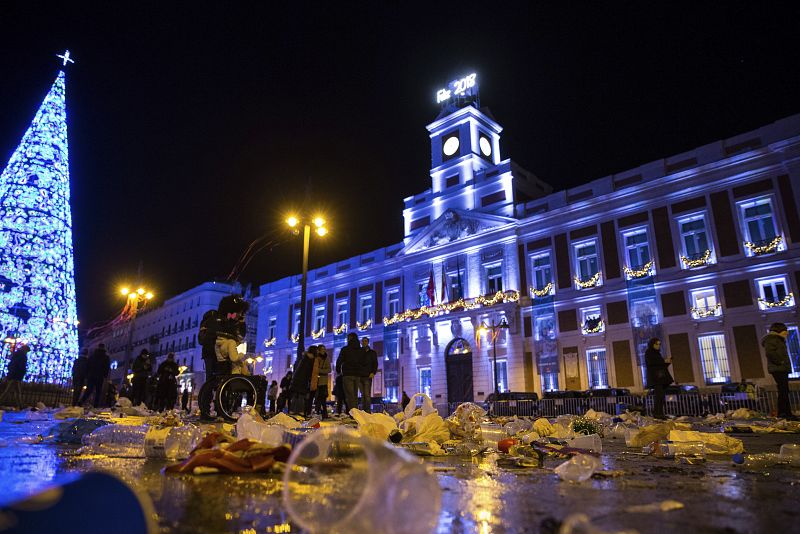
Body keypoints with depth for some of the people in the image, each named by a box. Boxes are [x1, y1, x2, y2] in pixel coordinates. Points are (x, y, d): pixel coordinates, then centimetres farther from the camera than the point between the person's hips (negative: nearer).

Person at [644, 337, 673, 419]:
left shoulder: (657, 353, 23)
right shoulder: (648, 352, -1)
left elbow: (661, 364, 22)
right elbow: (650, 363, -15)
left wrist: (667, 361, 3)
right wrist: (664, 361, -15)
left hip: (661, 377, 8)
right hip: (655, 376, -8)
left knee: (662, 395, 2)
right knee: (658, 395, -17)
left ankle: (659, 413, 2)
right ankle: (657, 413, -18)